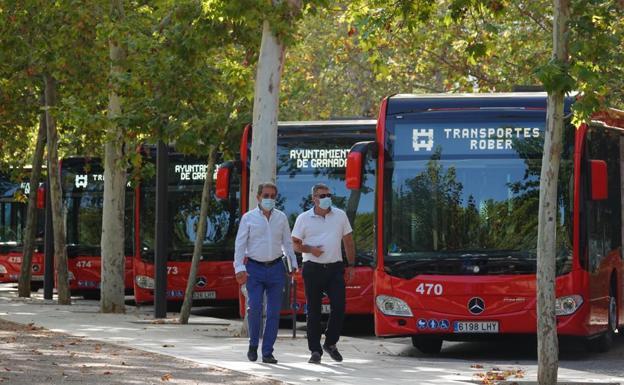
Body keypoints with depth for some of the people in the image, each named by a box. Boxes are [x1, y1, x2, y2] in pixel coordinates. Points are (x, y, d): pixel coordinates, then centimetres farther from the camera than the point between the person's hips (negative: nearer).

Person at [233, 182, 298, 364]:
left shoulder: (281, 217, 9)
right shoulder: (248, 218, 1)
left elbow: (287, 242, 15)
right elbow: (240, 244, -2)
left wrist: (293, 264, 6)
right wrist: (239, 268, -11)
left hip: (276, 268, 3)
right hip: (254, 269, -3)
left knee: (274, 312, -1)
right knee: (255, 308, -15)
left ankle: (267, 352, 3)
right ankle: (253, 345, 6)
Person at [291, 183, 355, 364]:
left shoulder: (340, 216, 8)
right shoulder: (304, 218, 3)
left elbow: (348, 242, 13)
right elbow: (295, 244, 5)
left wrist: (351, 265, 9)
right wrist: (310, 249, -13)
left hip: (335, 268, 1)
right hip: (313, 269, -1)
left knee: (339, 307, -8)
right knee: (313, 310, 1)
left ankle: (330, 343, 12)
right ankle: (315, 350, 8)